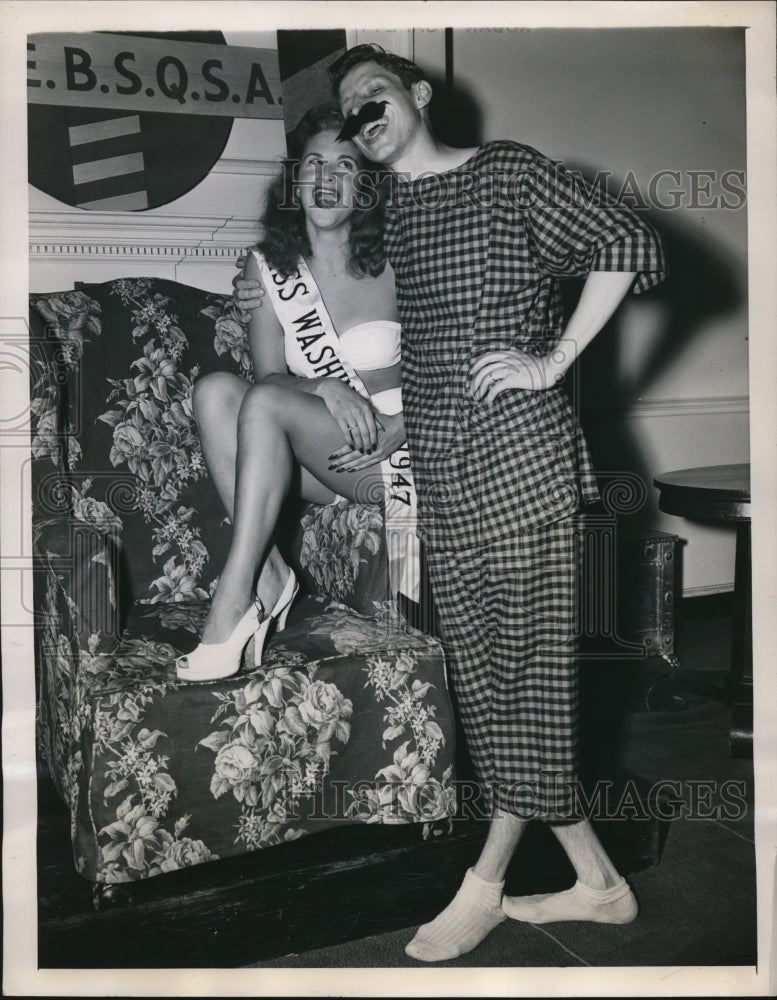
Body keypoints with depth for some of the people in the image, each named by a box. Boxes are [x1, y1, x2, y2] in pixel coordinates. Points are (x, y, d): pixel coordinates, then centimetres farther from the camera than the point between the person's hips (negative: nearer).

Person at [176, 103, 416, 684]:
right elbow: (270, 375, -2)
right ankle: (269, 576, -25)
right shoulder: (268, 267, 6)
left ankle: (233, 603, -28)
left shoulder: (395, 265, -3)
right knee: (216, 390, -21)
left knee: (265, 404, -29)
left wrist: (403, 426, -18)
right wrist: (325, 390, -23)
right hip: (314, 461, 4)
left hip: (395, 455, -4)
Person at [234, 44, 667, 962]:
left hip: (520, 456, -6)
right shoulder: (383, 215, 19)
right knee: (480, 672, 6)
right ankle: (597, 882, 20)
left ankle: (485, 885, 14)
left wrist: (553, 361, -10)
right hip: (440, 471, 7)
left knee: (525, 664, -1)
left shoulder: (507, 171, 1)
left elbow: (630, 245, -5)